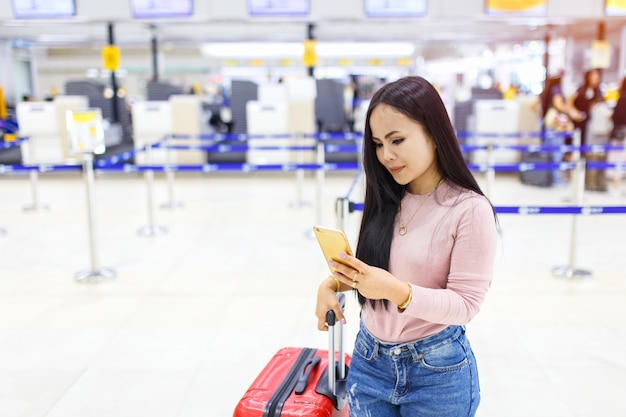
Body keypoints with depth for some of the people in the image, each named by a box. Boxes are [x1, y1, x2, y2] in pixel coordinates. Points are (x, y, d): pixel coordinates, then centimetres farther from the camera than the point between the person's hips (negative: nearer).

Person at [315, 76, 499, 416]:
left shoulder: (470, 209, -17)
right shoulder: (384, 200, -1)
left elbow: (465, 303, -17)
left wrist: (397, 291, -30)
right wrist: (334, 283, -10)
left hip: (437, 369, -4)